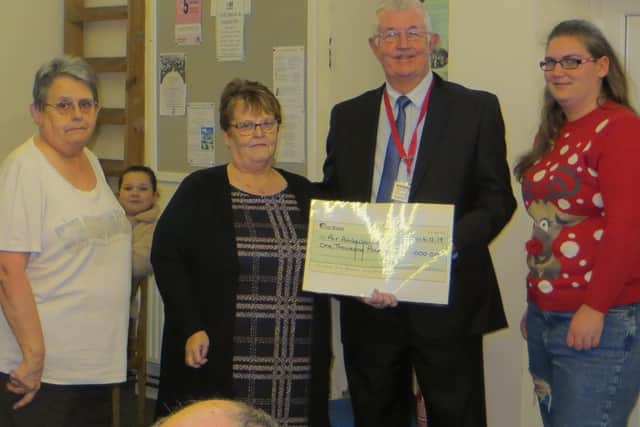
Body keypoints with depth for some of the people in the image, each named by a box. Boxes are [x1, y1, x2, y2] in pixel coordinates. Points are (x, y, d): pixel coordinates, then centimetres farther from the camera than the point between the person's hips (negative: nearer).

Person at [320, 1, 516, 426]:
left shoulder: (477, 109, 2)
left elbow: (498, 199, -2)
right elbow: (331, 203, 9)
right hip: (368, 302, 3)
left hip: (447, 302, -3)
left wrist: (447, 244, -19)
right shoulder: (348, 116, 11)